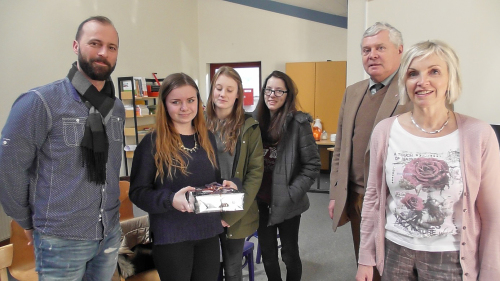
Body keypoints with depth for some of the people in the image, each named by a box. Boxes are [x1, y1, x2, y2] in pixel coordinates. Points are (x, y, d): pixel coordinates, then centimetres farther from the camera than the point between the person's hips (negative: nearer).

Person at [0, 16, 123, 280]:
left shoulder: (117, 108, 2)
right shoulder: (40, 102, -16)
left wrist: (109, 213, 13)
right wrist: (30, 223, 0)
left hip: (110, 234, 5)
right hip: (61, 239, -5)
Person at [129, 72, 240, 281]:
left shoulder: (208, 139, 6)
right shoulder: (152, 143, -9)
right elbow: (137, 192, -10)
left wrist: (227, 186, -8)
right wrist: (170, 199, -28)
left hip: (208, 232, 5)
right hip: (170, 236, -4)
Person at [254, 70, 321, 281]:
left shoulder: (299, 122, -11)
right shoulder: (256, 121, 2)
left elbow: (312, 165, -11)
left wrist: (291, 194, -15)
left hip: (286, 203, -4)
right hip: (262, 201, 4)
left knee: (289, 253, 12)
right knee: (267, 254, 16)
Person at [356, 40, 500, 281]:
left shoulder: (479, 135, -12)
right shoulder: (384, 131, -7)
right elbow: (373, 198, 1)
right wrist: (366, 259, 4)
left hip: (449, 259, -1)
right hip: (394, 251, 2)